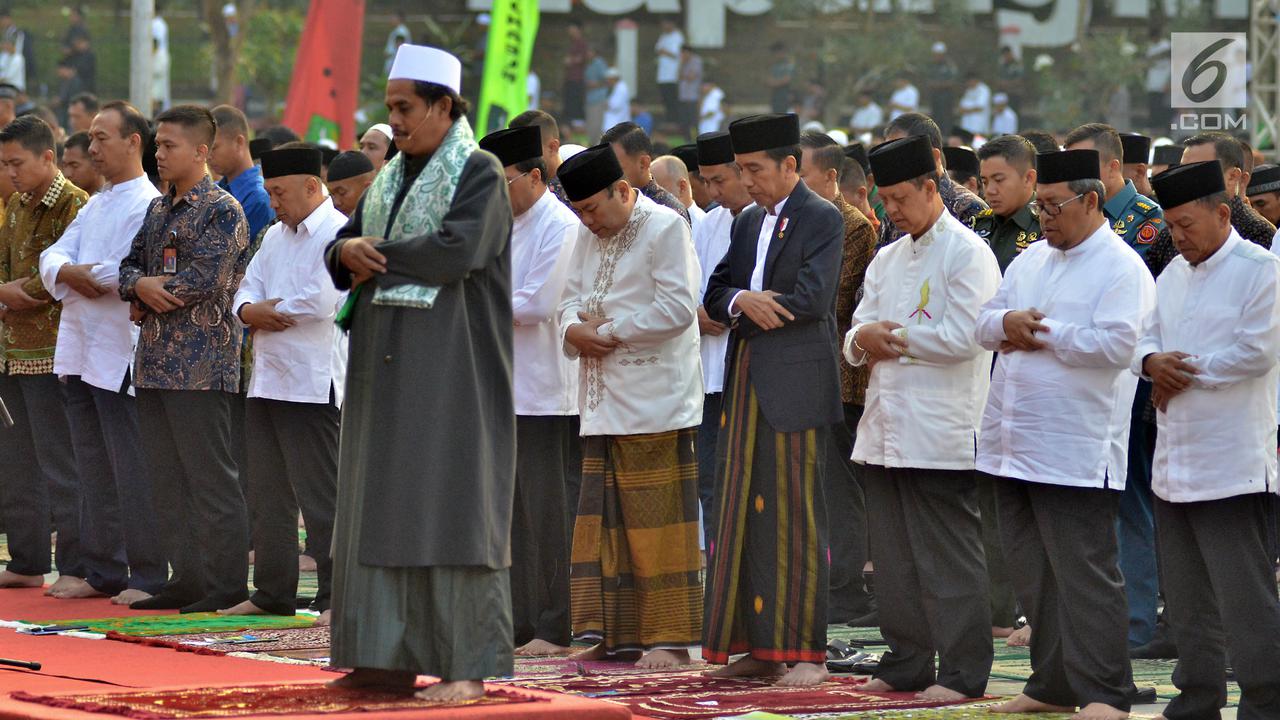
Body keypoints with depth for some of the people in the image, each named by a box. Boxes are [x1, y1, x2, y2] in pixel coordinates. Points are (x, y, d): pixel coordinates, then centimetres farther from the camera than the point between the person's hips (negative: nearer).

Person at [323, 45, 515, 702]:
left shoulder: (478, 173, -7)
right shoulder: (392, 177, 16)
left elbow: (457, 249, -21)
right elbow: (339, 252, 14)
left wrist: (375, 256, -11)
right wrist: (348, 250, -10)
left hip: (449, 372, -8)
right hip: (387, 370, 8)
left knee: (447, 511, -8)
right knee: (382, 507, 6)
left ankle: (467, 666, -6)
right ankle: (391, 655, 11)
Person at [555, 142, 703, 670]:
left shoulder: (666, 229, -8)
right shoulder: (589, 237, 16)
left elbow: (677, 309, -15)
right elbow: (572, 299, 16)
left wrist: (608, 329, -11)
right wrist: (574, 328, -7)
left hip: (653, 403, -8)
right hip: (603, 402, 8)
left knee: (656, 521, -6)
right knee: (603, 519, 6)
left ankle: (669, 637, -2)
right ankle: (618, 635, 10)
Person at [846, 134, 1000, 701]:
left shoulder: (967, 254, -6)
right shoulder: (887, 259, 19)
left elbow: (962, 336, -15)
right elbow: (857, 332, 17)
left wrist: (890, 336, -7)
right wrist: (864, 341, -7)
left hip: (940, 434, -8)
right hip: (885, 429, 8)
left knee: (947, 558, -5)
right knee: (894, 556, 10)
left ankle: (962, 672, -2)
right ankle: (905, 664, 17)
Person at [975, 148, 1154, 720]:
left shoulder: (1121, 268, -7)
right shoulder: (1030, 261, 17)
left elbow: (1114, 345, -19)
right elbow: (983, 324, 17)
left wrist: (1041, 333, -11)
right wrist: (1007, 322, -6)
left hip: (1075, 452, -8)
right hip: (1014, 445, 8)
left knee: (1084, 575, -7)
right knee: (1033, 574, 12)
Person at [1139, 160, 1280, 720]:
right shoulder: (1174, 275, 16)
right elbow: (1145, 338, 16)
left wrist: (1186, 374, -10)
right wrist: (1152, 362, -7)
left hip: (1233, 463, -8)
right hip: (1175, 459, 8)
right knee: (1187, 595, 13)